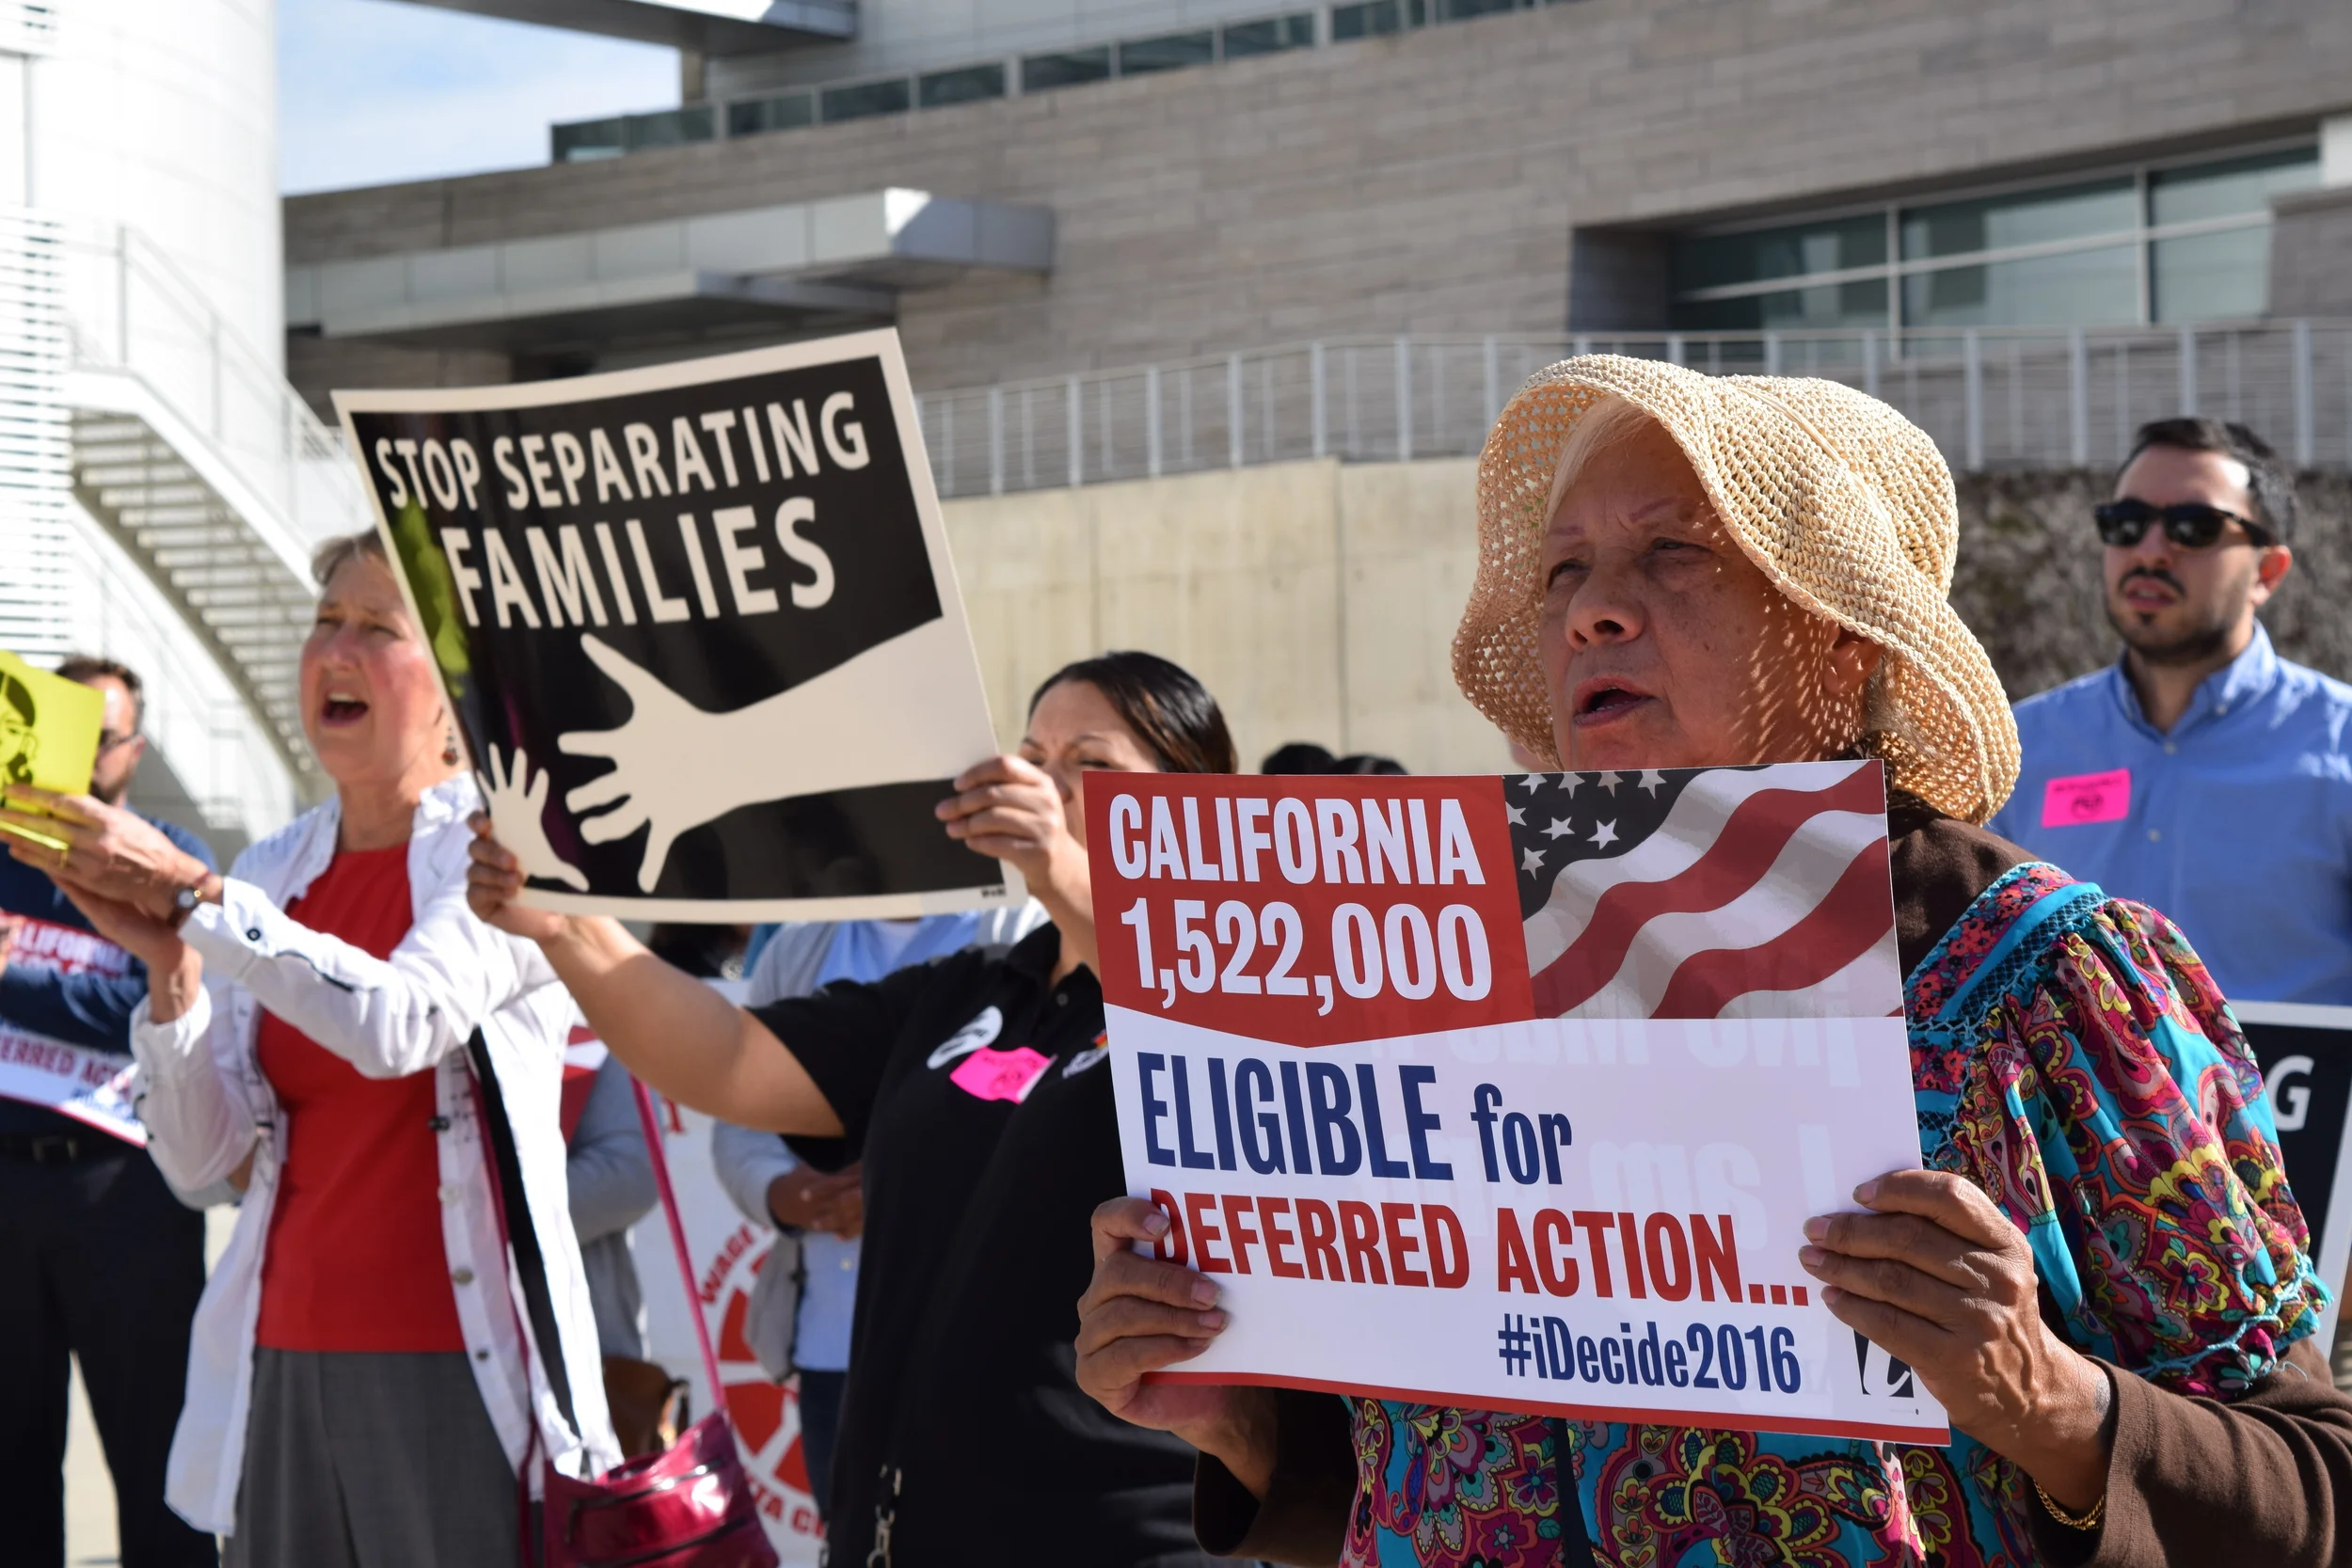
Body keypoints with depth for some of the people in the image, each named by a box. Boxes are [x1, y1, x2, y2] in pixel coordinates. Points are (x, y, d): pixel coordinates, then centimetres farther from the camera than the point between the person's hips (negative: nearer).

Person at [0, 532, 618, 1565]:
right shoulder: (271, 875, 11)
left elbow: (400, 1022, -22)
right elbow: (201, 1162, 7)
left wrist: (196, 896, -16)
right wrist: (170, 966, -8)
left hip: (453, 1371, -5)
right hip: (285, 1370, 5)